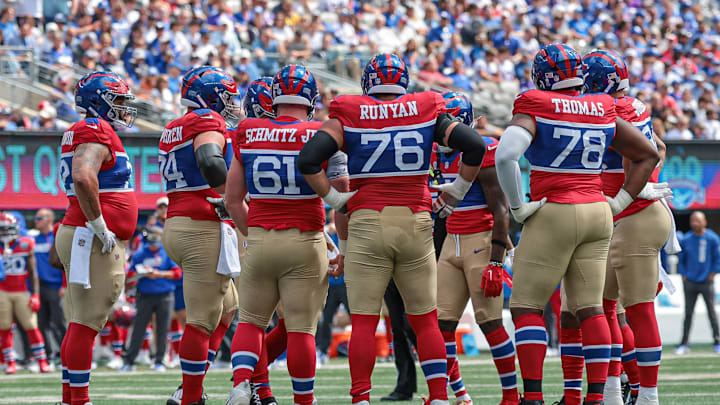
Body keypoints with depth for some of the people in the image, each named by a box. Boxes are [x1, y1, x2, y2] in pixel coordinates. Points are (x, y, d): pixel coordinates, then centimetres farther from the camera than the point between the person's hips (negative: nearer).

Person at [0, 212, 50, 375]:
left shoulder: (26, 245, -2)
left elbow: (33, 272, 0)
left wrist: (35, 294, -5)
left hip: (22, 292, -2)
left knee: (31, 327, -5)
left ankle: (42, 361, 1)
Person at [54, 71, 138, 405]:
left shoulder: (83, 133, 20)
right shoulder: (95, 131, -13)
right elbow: (84, 178, -27)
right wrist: (100, 227, -22)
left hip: (80, 236, 11)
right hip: (93, 241, -11)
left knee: (83, 323, 13)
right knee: (87, 323, -9)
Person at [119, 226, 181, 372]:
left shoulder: (168, 253, 3)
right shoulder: (139, 254, 7)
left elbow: (177, 273, -2)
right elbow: (131, 274, 7)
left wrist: (159, 274, -14)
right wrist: (144, 274, -12)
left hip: (165, 296, -1)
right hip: (145, 296, 1)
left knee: (162, 331, -1)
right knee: (138, 330, -2)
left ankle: (159, 362, 7)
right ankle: (129, 361, 2)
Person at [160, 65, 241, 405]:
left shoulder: (173, 130, 17)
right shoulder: (209, 122, -10)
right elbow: (209, 162, -28)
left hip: (176, 225, 9)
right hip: (204, 228, -9)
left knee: (226, 309, 19)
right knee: (203, 319, -4)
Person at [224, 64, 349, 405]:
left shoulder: (248, 135, 3)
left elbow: (233, 201, 10)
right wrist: (346, 248, 7)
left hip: (259, 240, 2)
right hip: (305, 242, -2)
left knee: (250, 321, 12)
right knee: (301, 328, 3)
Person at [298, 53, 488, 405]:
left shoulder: (349, 117, 2)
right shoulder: (427, 112, 5)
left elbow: (308, 160, -9)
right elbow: (474, 146, -4)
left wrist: (334, 198, 3)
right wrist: (458, 190, 10)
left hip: (367, 221, -1)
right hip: (416, 221, 1)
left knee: (364, 321, 1)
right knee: (425, 320, 11)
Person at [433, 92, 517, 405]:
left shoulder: (482, 153, -13)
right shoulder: (439, 154, 11)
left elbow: (501, 212, -15)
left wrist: (495, 262, -20)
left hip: (482, 241, -8)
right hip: (452, 242, 8)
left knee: (490, 321, -7)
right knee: (441, 323, 2)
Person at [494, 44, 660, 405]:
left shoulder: (535, 109, -7)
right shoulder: (604, 113, 10)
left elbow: (505, 156, -23)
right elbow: (648, 155, 17)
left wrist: (517, 207, -13)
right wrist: (619, 203, 15)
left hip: (554, 213, -5)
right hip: (597, 215, 5)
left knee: (526, 306, 1)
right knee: (589, 308, 8)